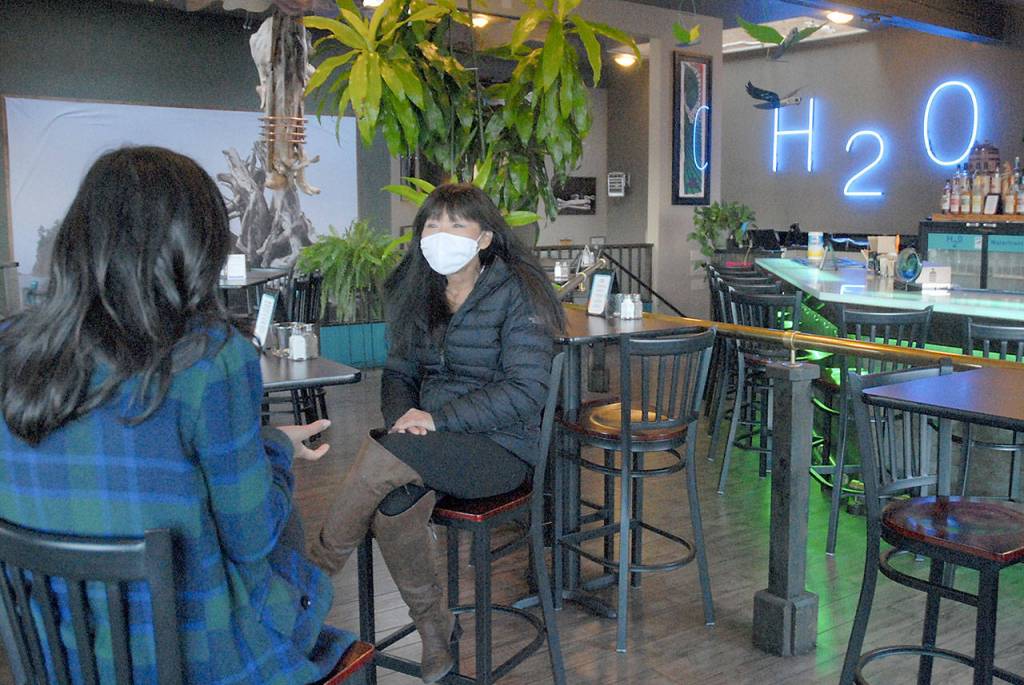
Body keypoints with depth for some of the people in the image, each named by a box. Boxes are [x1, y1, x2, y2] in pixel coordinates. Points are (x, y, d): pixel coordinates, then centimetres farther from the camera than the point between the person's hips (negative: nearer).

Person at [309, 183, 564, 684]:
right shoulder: (418, 294, 12)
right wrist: (402, 416, -8)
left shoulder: (517, 294, -7)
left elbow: (525, 391, -14)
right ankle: (433, 628, -6)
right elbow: (398, 371, 15)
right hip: (433, 441, 5)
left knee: (382, 454, -30)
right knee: (392, 505, -28)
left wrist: (438, 419, -20)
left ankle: (316, 574, -10)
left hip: (502, 446, -5)